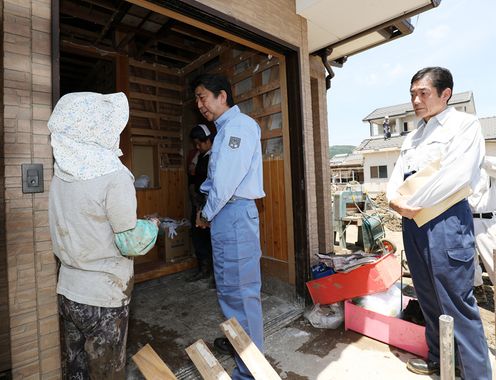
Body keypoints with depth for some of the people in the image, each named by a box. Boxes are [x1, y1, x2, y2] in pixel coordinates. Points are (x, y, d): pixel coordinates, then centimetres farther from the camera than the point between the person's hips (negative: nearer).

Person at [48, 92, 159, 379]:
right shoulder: (114, 176, -21)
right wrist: (152, 226, 0)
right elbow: (130, 243, -18)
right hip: (103, 296, -6)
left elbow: (80, 228, 8)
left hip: (68, 291, 6)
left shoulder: (61, 175, 0)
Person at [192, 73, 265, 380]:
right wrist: (208, 211, 6)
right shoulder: (226, 129, 19)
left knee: (241, 291, -1)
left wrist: (207, 215, -6)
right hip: (225, 214, 10)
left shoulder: (239, 125, -12)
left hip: (234, 213, -10)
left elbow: (226, 181, -19)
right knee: (230, 286, 22)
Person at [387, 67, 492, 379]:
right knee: (428, 297, 16)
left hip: (446, 219, -7)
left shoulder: (464, 124, -2)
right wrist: (394, 199, -8)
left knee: (457, 301, -1)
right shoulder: (412, 137, 18)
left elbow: (458, 175, -17)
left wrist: (412, 203, -13)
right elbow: (397, 175, 13)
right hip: (413, 221, 7)